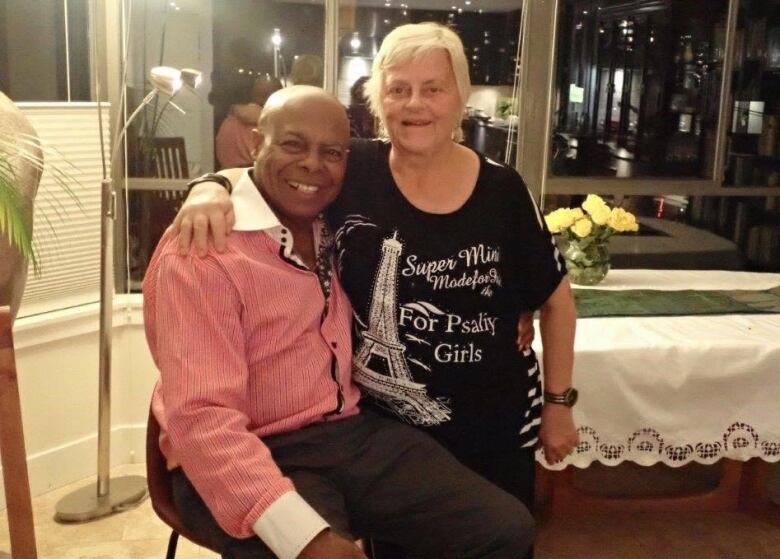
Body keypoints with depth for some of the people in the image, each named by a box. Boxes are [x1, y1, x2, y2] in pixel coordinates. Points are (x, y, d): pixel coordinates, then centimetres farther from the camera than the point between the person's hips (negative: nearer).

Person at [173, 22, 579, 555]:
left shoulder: (502, 189, -7)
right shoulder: (351, 173, -9)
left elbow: (556, 298, 2)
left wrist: (559, 402, 4)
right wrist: (212, 189, -27)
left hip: (495, 428, 1)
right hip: (384, 425, 0)